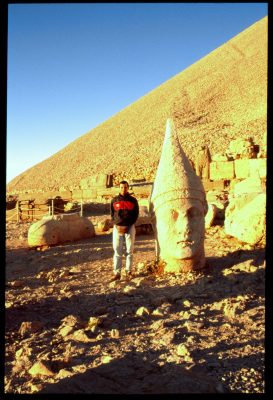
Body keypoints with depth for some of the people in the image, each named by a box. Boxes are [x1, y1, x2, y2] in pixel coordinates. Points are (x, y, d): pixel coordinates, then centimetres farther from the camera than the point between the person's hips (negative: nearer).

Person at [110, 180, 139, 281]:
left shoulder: (133, 200, 5)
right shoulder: (114, 200, 7)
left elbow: (136, 214, 3)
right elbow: (112, 214, 8)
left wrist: (128, 226, -8)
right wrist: (117, 226, -6)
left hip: (130, 227, -1)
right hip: (117, 228, 1)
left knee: (129, 251, 2)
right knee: (117, 251, 0)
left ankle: (129, 272, 10)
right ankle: (117, 273, 4)